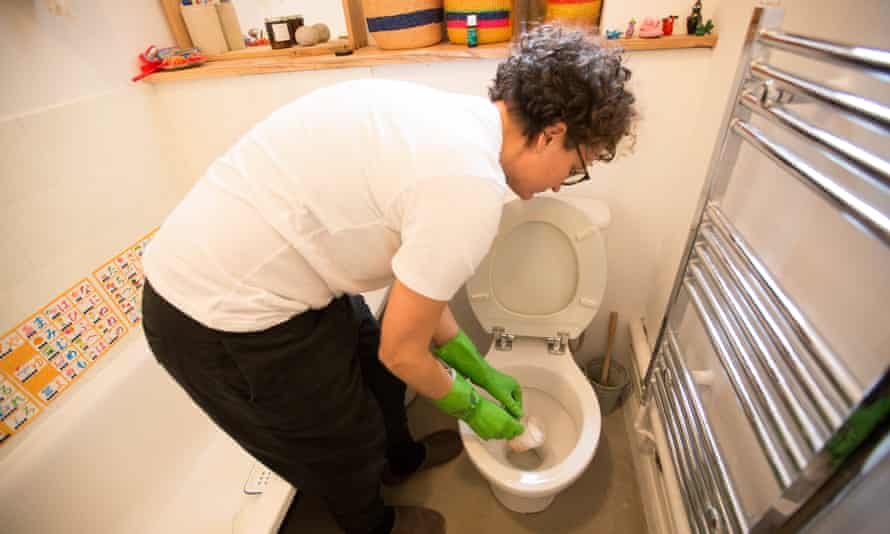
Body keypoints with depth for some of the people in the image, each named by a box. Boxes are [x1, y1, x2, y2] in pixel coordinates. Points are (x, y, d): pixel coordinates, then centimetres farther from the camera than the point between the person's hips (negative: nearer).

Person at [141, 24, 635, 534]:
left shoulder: (449, 118, 3)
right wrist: (471, 405, 6)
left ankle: (402, 457, 58)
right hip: (221, 319, -8)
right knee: (346, 448, 16)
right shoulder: (471, 186, -27)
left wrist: (482, 372, 15)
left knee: (375, 366, 25)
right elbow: (404, 351, -15)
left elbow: (417, 279, 8)